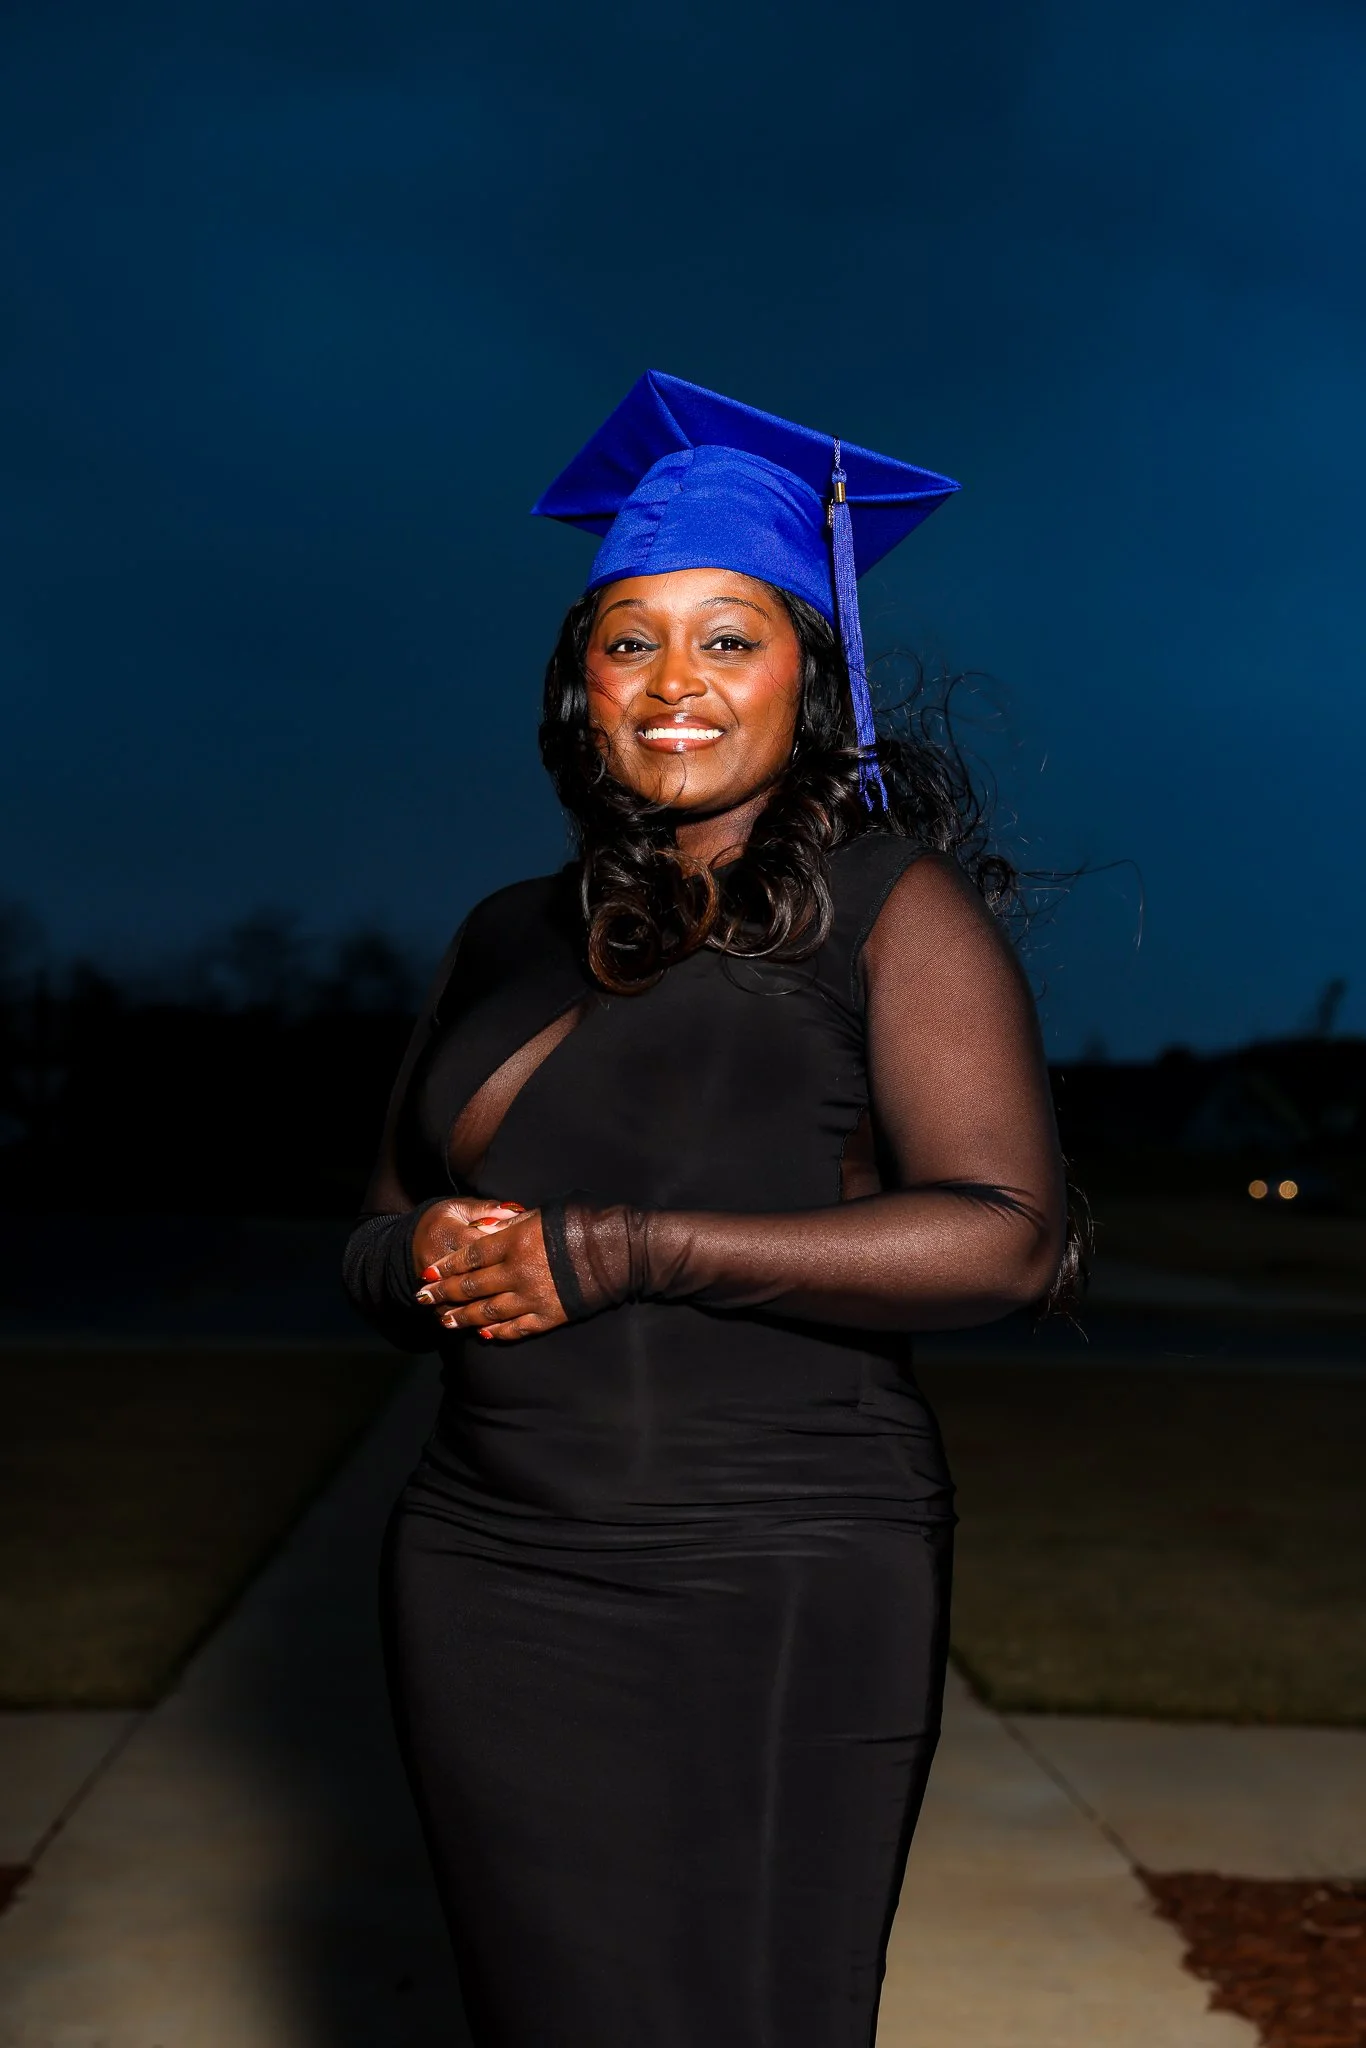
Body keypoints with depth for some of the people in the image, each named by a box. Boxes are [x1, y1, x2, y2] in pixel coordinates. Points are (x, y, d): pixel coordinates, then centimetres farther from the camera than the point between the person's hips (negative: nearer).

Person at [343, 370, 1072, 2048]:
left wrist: (627, 1252, -17)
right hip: (491, 1580, 4)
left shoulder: (894, 908, -2)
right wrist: (430, 1262, -8)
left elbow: (1007, 1235, -14)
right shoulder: (508, 938, 12)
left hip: (781, 1591, -4)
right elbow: (384, 1230, 18)